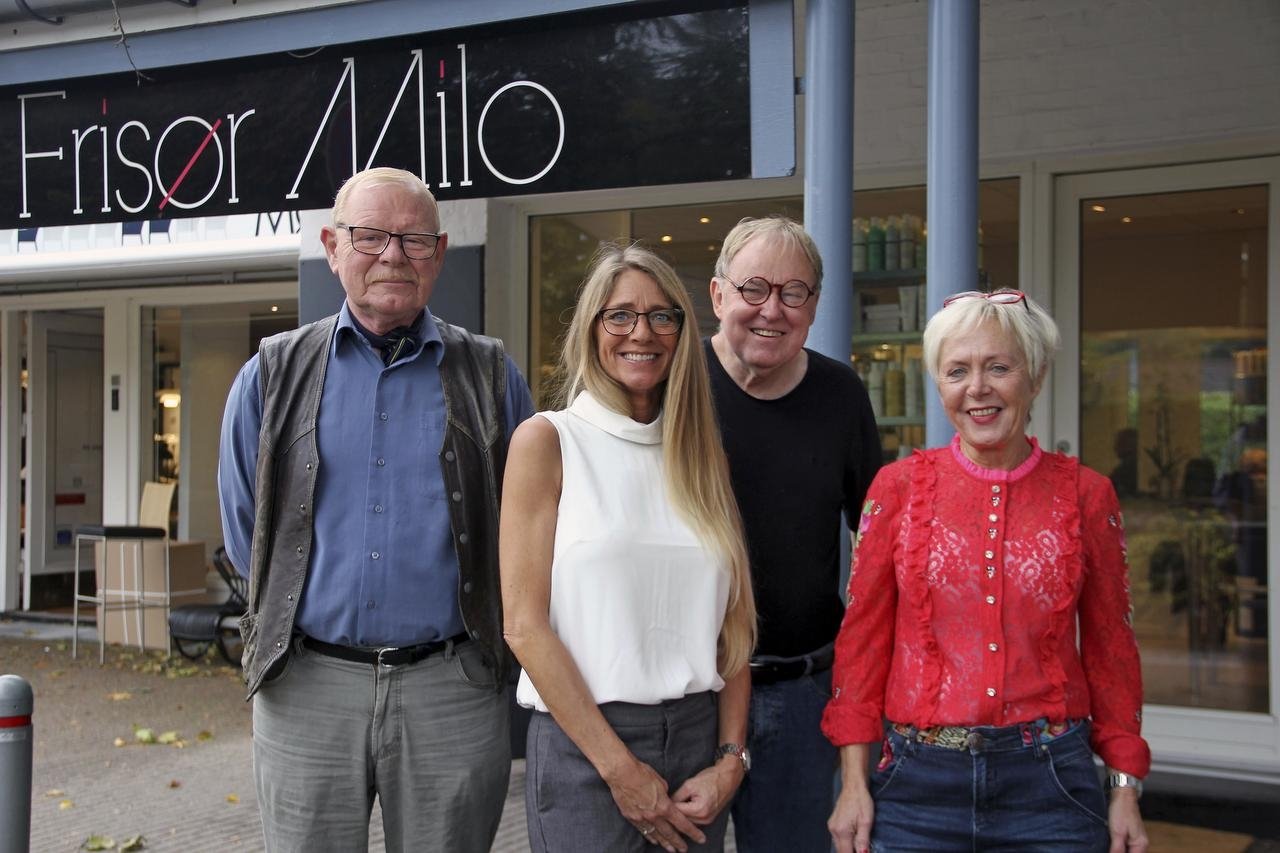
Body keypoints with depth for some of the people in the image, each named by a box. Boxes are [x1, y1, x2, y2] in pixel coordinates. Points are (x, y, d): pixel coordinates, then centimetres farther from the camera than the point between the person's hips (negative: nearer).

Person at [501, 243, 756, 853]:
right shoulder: (547, 440, -4)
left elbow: (733, 622, 8)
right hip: (583, 748, -4)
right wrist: (620, 768, -12)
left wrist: (731, 759, -3)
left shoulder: (704, 453, 9)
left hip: (699, 737, 4)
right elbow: (524, 625, -9)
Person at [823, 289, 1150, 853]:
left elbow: (1110, 647, 6)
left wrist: (1125, 790, 5)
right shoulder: (899, 487, -1)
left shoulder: (1085, 494, 1)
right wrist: (854, 781, -2)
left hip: (1049, 784, 1)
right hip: (919, 780, 0)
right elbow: (863, 636, 1)